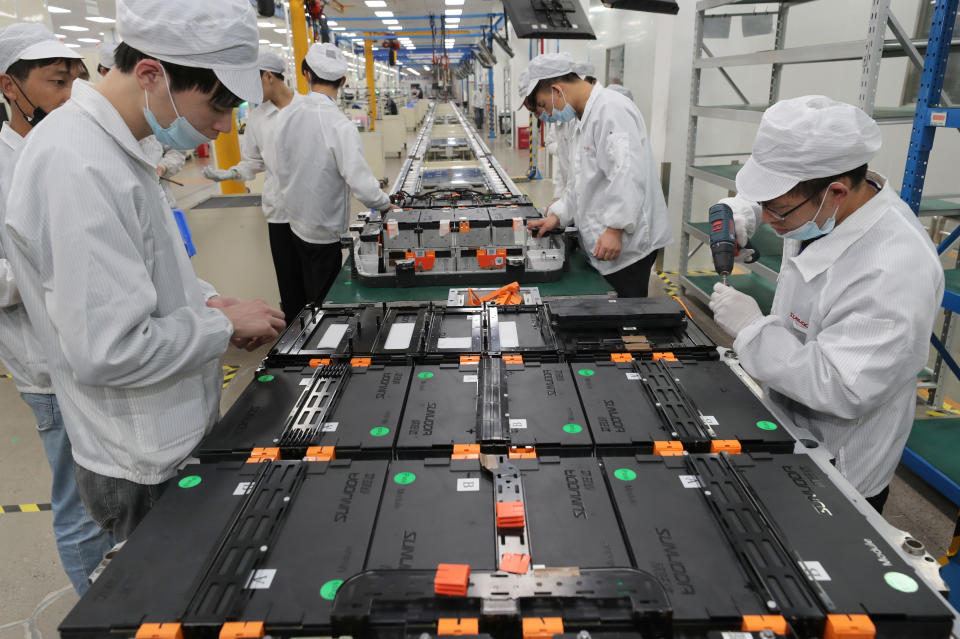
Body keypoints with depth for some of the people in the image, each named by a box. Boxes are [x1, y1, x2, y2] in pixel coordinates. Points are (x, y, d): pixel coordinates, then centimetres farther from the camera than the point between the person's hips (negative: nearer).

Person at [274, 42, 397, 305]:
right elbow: (361, 182, -27)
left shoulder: (286, 115, -5)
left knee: (310, 296, 24)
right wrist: (386, 204, -9)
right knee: (324, 301, 10)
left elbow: (282, 169, 6)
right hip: (324, 231, -6)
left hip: (296, 222, 6)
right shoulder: (340, 126, -24)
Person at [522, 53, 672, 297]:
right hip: (602, 243, 10)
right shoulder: (584, 117, 18)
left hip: (625, 243, -10)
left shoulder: (611, 110, -15)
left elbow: (627, 175, -24)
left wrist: (615, 229, -25)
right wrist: (558, 216, 13)